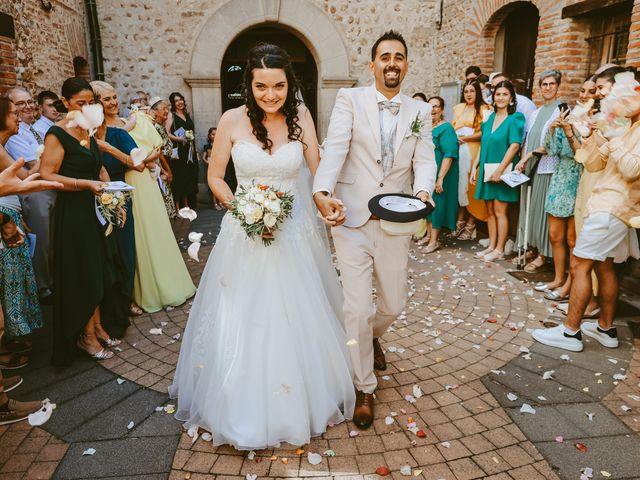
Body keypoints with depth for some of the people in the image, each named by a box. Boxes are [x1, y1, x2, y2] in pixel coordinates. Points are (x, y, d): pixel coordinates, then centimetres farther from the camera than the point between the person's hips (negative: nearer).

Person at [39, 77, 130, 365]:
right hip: (73, 213, -7)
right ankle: (86, 335, 16)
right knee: (81, 273, 1)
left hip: (97, 210, 7)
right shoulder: (57, 133, -11)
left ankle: (98, 325, 26)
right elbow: (47, 175, -17)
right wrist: (86, 184, -23)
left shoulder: (90, 131, 11)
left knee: (100, 270, 11)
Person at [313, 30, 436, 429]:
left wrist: (423, 192, -23)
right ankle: (364, 387, 21)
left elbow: (425, 160, -1)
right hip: (351, 221, -3)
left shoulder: (421, 112, 8)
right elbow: (334, 150, -14)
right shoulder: (350, 100, 0)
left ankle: (372, 336, 51)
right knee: (357, 309, -2)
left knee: (394, 305, 14)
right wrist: (322, 193, -31)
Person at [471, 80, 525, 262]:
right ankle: (491, 246, 17)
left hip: (503, 170, -6)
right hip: (487, 170, 6)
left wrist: (500, 169, -20)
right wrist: (475, 166, 9)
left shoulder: (515, 118, -6)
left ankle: (499, 250, 5)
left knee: (500, 211, -3)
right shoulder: (491, 117, 12)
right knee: (490, 210, 9)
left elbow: (515, 146, -15)